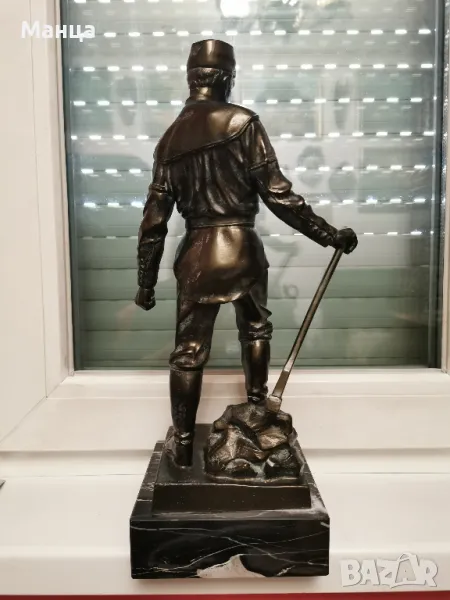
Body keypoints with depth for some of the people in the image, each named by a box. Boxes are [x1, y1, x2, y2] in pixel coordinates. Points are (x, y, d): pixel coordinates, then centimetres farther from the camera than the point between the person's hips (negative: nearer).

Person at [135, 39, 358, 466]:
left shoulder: (171, 139, 7)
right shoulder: (243, 123, -5)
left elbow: (154, 219, 6)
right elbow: (277, 194, -10)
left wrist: (146, 282, 12)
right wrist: (329, 234, -2)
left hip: (196, 254, 3)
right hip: (241, 249, -2)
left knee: (189, 350, 10)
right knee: (255, 329, 24)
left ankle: (182, 443, 19)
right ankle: (257, 408, 36)